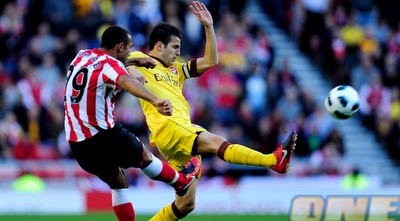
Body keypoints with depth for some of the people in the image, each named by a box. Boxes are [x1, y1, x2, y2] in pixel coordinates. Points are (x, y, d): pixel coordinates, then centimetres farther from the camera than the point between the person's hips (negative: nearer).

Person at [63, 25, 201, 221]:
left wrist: (137, 62, 37)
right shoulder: (110, 65, -16)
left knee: (118, 182, 21)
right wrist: (155, 101, -56)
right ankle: (181, 181, 40)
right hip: (103, 136, -7)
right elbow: (127, 82, -40)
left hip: (76, 143, 7)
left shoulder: (82, 56, 9)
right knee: (143, 156, 19)